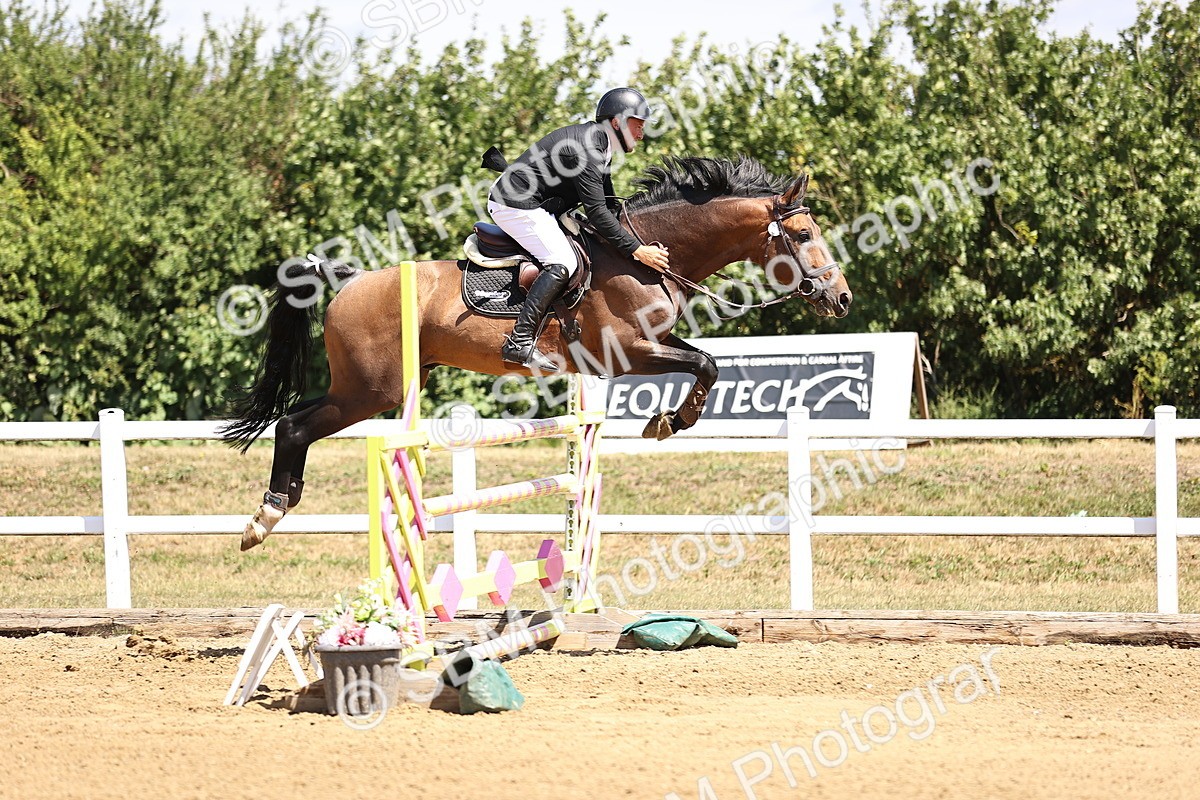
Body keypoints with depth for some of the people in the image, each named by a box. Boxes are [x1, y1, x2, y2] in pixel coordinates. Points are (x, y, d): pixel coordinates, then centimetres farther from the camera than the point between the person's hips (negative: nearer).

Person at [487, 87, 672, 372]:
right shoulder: (585, 149, -24)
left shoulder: (599, 147, 10)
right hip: (517, 206, -11)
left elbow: (607, 203, 19)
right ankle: (520, 341, -27)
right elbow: (597, 212, -28)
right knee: (562, 263, -23)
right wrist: (636, 250, -27)